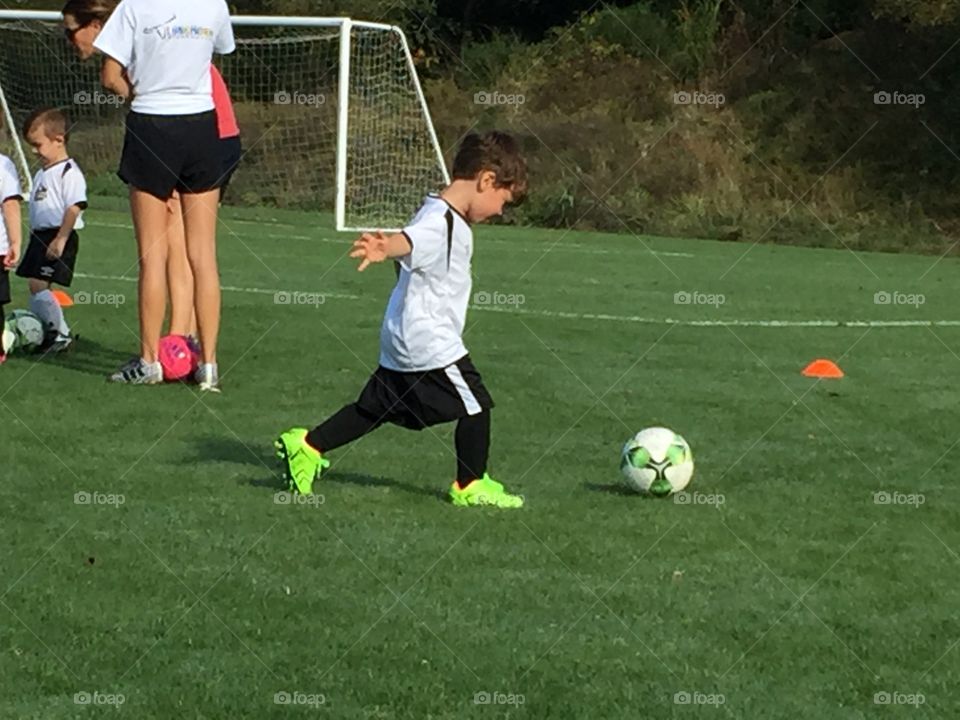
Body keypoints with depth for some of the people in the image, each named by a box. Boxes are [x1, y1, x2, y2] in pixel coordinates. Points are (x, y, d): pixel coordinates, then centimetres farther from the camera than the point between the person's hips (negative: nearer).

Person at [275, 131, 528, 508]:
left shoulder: (449, 219, 13)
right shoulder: (440, 222, -21)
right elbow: (407, 240, -44)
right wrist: (383, 249, -66)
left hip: (403, 344, 10)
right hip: (431, 346, -10)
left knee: (375, 408, 15)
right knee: (474, 404, 0)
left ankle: (306, 447, 16)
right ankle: (471, 485, 12)